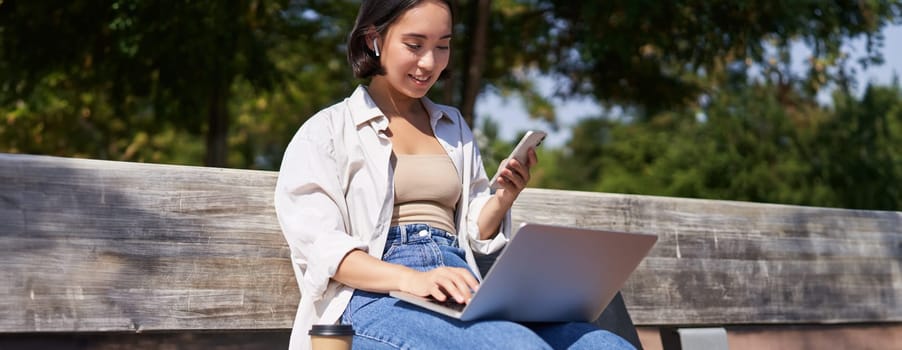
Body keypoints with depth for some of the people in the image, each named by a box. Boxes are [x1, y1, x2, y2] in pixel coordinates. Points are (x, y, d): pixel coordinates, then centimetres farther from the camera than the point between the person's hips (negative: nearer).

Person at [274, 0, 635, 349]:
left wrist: (502, 200, 2)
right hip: (374, 300, -5)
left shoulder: (454, 127, 24)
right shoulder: (328, 131, 7)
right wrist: (412, 279, -22)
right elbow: (319, 246, -6)